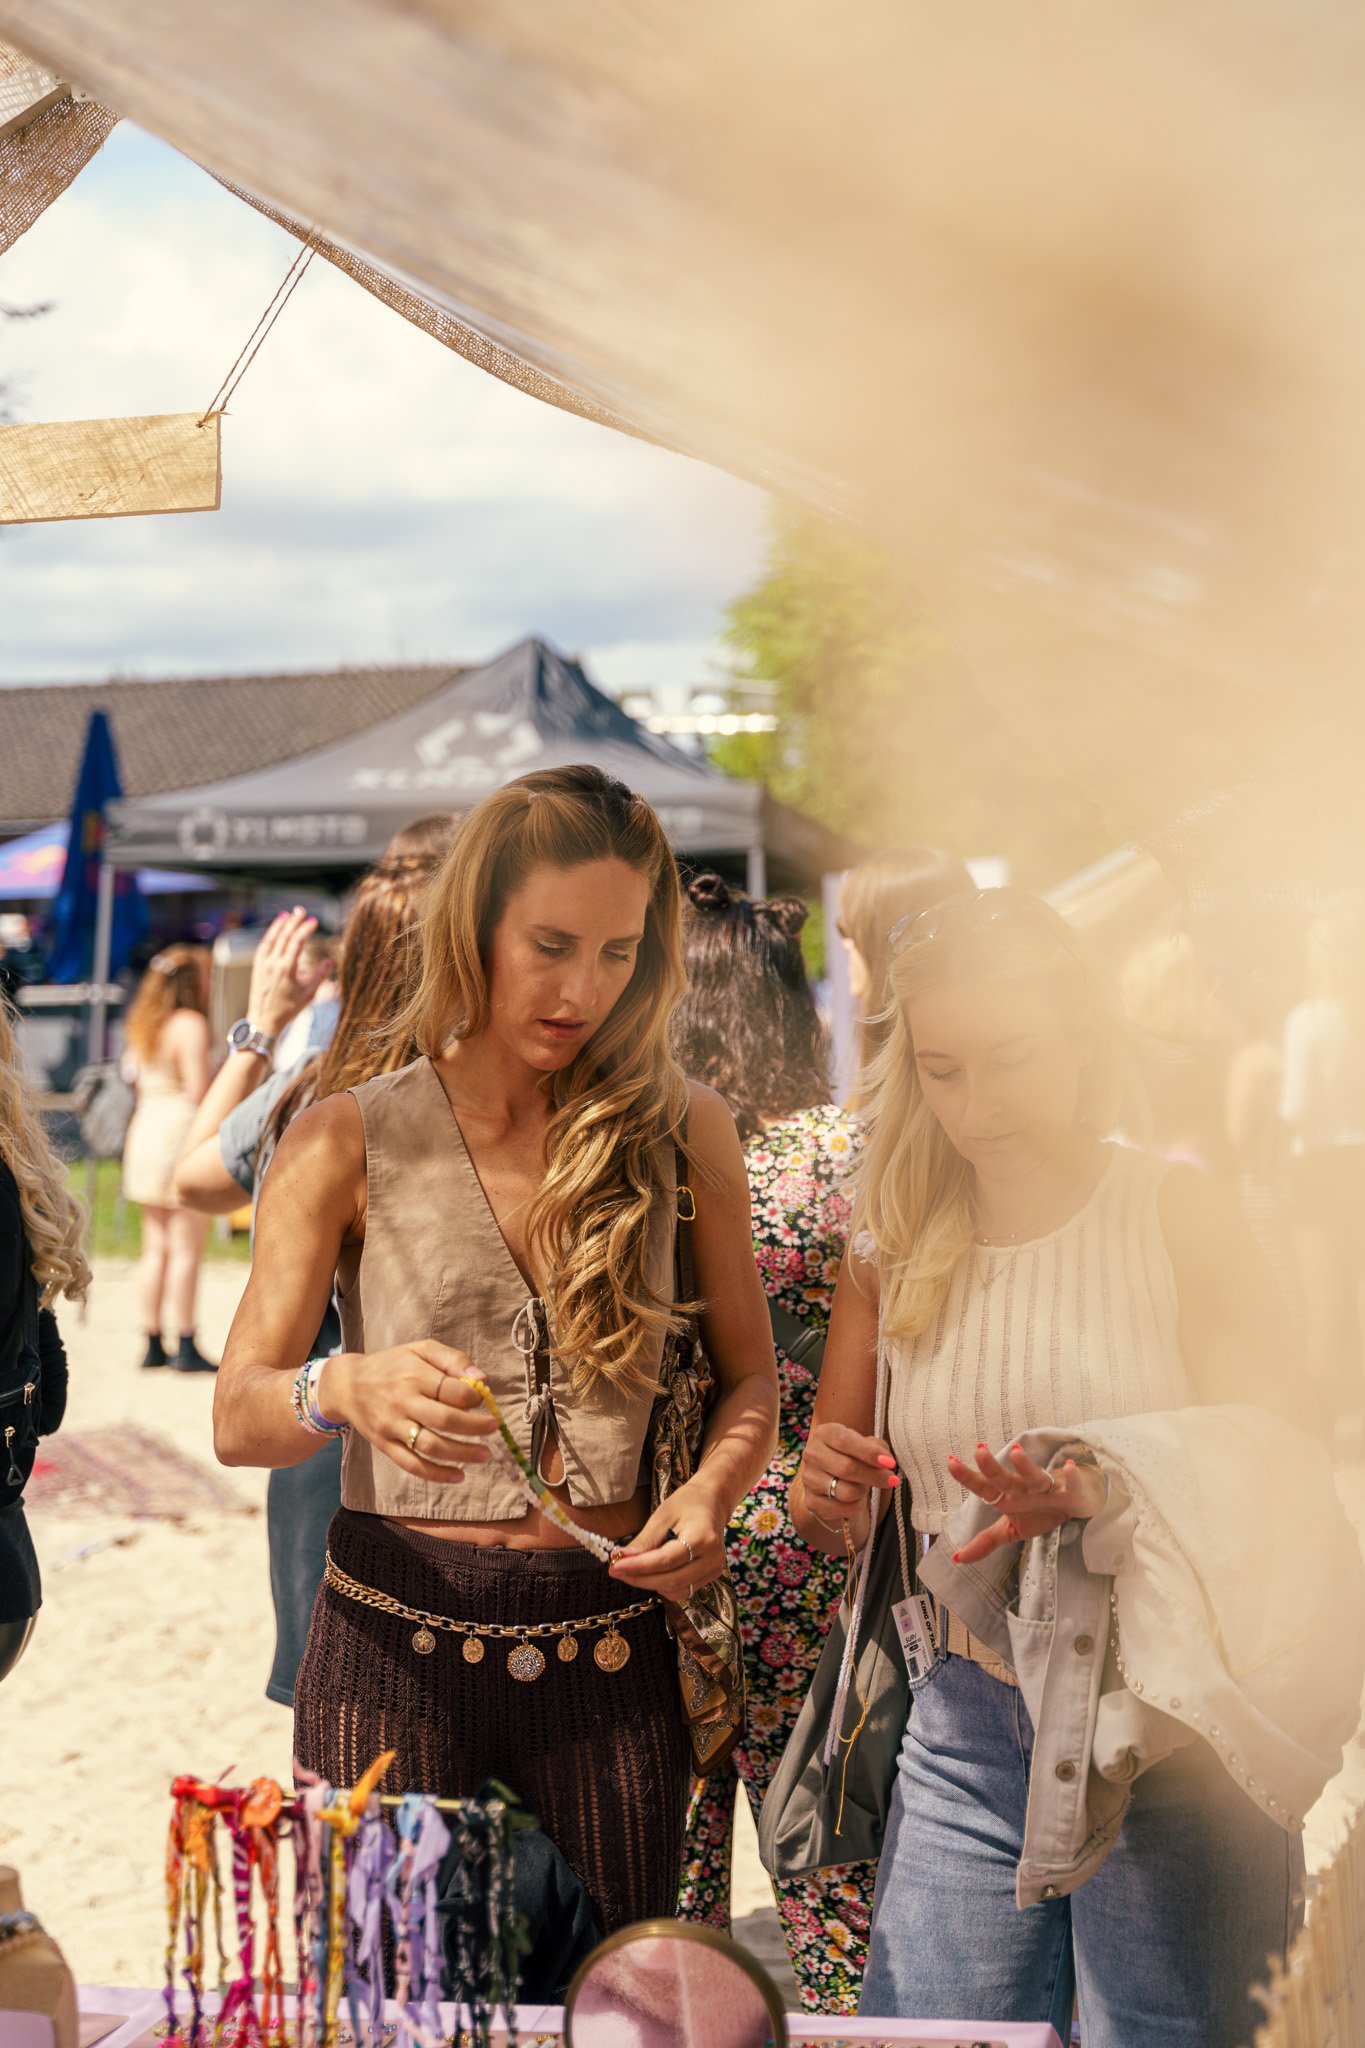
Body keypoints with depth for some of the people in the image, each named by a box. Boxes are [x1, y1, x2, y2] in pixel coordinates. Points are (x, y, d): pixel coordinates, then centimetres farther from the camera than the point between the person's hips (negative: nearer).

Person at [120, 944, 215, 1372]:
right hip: (183, 1131, -8)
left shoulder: (142, 1024, 14)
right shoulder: (190, 1024, -11)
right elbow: (199, 1090, -17)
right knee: (186, 1248, -5)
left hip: (145, 1128, 8)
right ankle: (185, 1347, -4)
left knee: (156, 1245, 11)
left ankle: (153, 1343, 14)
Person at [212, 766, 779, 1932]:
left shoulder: (684, 1132, 3)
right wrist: (345, 1388, -29)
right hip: (396, 1644, -1)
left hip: (610, 1649, 2)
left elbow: (750, 1376, 11)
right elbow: (237, 1417, -7)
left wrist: (713, 1489, -11)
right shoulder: (348, 1146, -2)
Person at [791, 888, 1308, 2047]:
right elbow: (828, 1524, 13)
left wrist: (1100, 1495, -27)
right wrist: (830, 1499, -12)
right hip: (970, 1725, 3)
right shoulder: (893, 1253, 5)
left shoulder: (1178, 1214, -5)